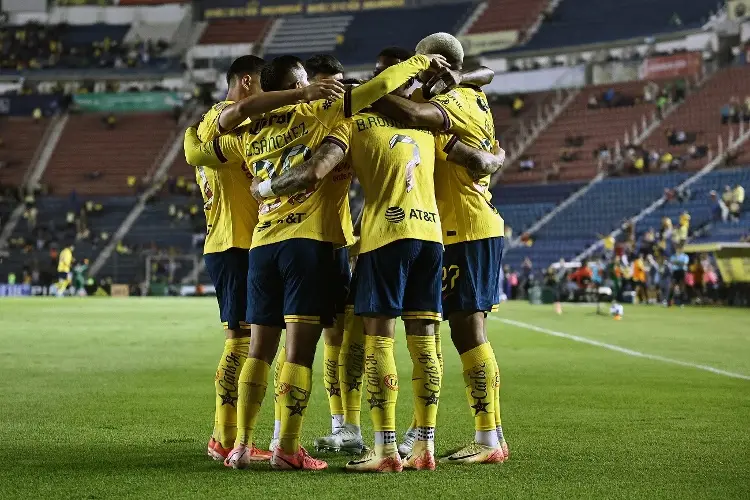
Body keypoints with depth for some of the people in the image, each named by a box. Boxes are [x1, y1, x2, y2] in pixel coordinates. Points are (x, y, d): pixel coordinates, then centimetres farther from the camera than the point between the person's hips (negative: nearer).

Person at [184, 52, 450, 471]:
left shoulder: (249, 135, 14)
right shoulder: (313, 115, 1)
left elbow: (196, 154, 26)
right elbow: (376, 88, -2)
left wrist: (191, 132, 47)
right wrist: (420, 62, 10)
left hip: (262, 245, 5)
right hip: (307, 242, -5)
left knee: (260, 351, 11)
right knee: (300, 352, -5)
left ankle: (242, 445, 9)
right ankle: (288, 449, -7)